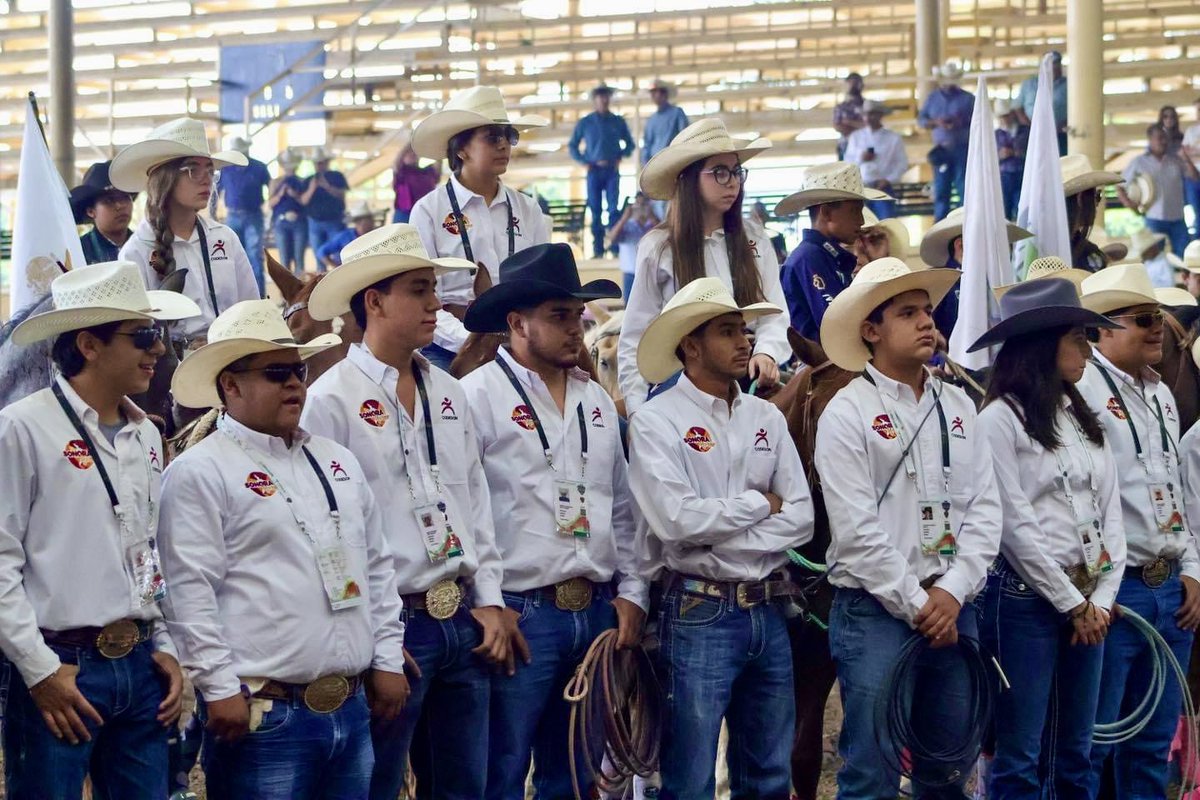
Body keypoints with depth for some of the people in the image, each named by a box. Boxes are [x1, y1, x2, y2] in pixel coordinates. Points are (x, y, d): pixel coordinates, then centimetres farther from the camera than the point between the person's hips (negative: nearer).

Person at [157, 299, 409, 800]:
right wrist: (220, 688, -16)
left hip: (353, 709, 7)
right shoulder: (199, 472, -6)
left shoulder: (337, 462, 16)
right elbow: (190, 593, -12)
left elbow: (377, 565, 20)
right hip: (264, 714, -7)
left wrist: (388, 659, 13)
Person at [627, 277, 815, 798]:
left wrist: (721, 536, -13)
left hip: (768, 613, 6)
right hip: (699, 616, -6)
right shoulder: (656, 421, -7)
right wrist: (760, 504, -6)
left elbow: (801, 519, 1)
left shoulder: (767, 418, 9)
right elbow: (678, 520, -19)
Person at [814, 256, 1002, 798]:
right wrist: (916, 603, -12)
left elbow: (984, 509, 5)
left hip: (953, 609, 5)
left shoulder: (958, 407, 11)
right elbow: (857, 530, -12)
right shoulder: (847, 413, -6)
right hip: (875, 610, -5)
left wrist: (952, 592, -8)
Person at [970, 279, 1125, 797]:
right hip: (1028, 597, -7)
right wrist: (1073, 603, -10)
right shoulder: (1000, 419, -9)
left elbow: (1111, 511, 9)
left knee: (1075, 755, 13)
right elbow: (1015, 526, -13)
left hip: (1088, 601, 7)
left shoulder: (1083, 418, 12)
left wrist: (1103, 598, -2)